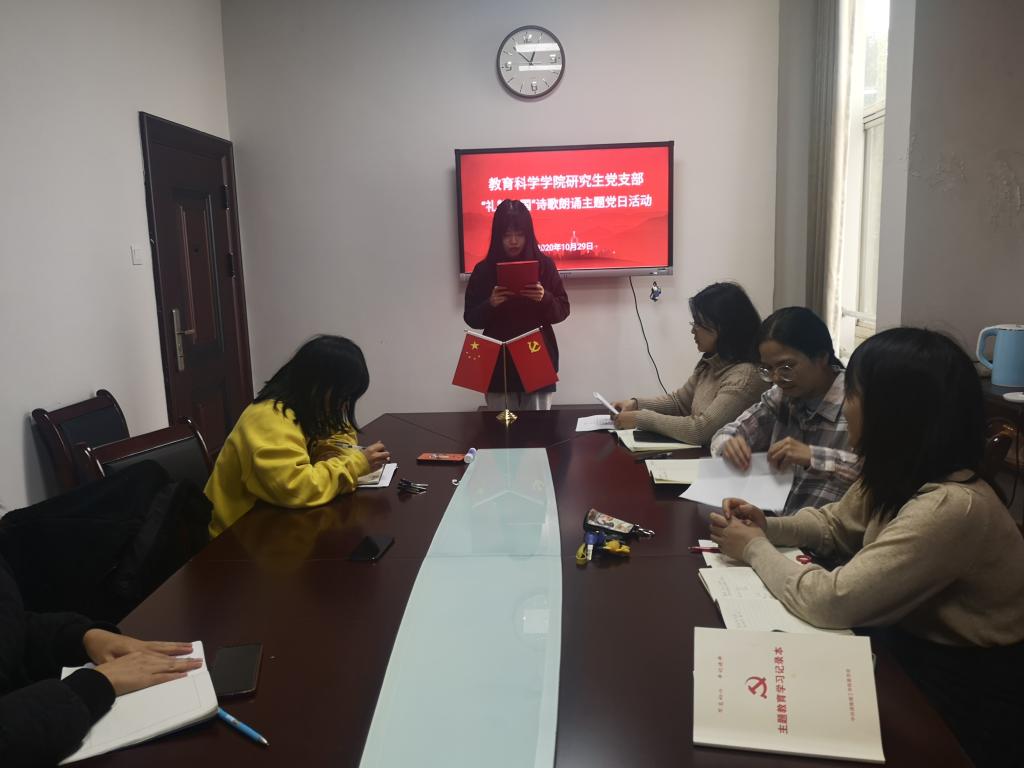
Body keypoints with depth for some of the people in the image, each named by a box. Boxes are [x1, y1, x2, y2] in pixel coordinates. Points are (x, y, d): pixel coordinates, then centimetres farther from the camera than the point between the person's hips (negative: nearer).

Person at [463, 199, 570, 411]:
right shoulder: (484, 270, 0)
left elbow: (562, 311, 2)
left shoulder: (544, 265, 1)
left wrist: (545, 298, -17)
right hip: (498, 365, 0)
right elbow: (471, 318, 1)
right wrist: (490, 304, -18)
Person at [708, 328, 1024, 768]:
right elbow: (833, 524, 11)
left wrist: (754, 549, -18)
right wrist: (768, 528, -8)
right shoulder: (899, 477, -5)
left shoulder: (949, 509, -34)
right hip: (910, 650, 7)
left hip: (961, 699, -7)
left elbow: (828, 602, -34)